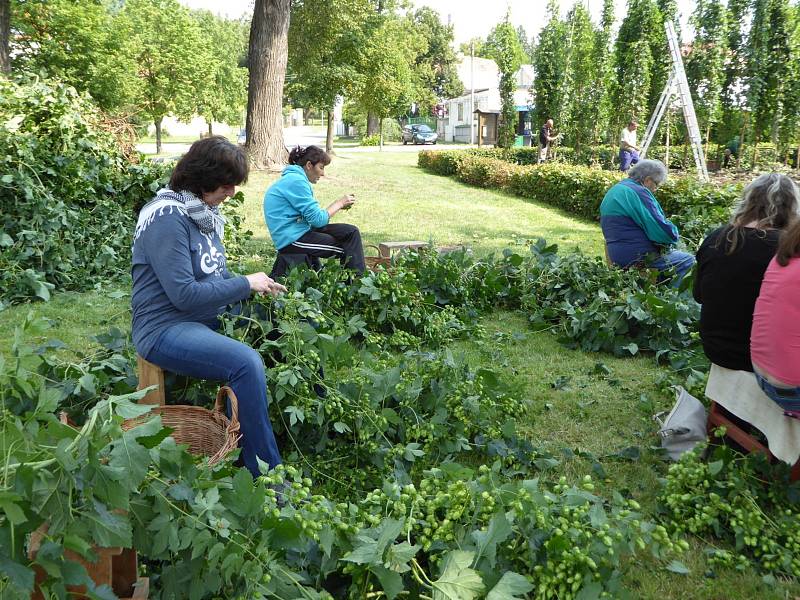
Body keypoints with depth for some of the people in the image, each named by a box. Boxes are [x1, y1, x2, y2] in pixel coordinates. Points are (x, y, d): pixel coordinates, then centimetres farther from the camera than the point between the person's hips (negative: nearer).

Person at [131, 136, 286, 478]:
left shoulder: (204, 213, 9)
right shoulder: (168, 217, -17)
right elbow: (184, 294, -22)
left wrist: (255, 285, 1)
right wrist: (245, 284, -15)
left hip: (207, 318, 9)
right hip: (165, 328, -9)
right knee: (247, 363, -29)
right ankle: (267, 476, -20)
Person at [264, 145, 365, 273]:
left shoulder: (294, 178, 15)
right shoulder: (296, 181, -16)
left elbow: (311, 215, 10)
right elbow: (318, 219, -18)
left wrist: (338, 205, 4)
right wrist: (339, 203, -5)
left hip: (300, 232, 10)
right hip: (292, 239, -10)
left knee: (351, 232, 3)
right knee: (349, 250, -6)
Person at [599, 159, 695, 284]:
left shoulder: (613, 191, 14)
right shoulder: (639, 192, -16)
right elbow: (666, 232, -19)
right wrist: (673, 233, 3)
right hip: (638, 258, -10)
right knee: (688, 260, -1)